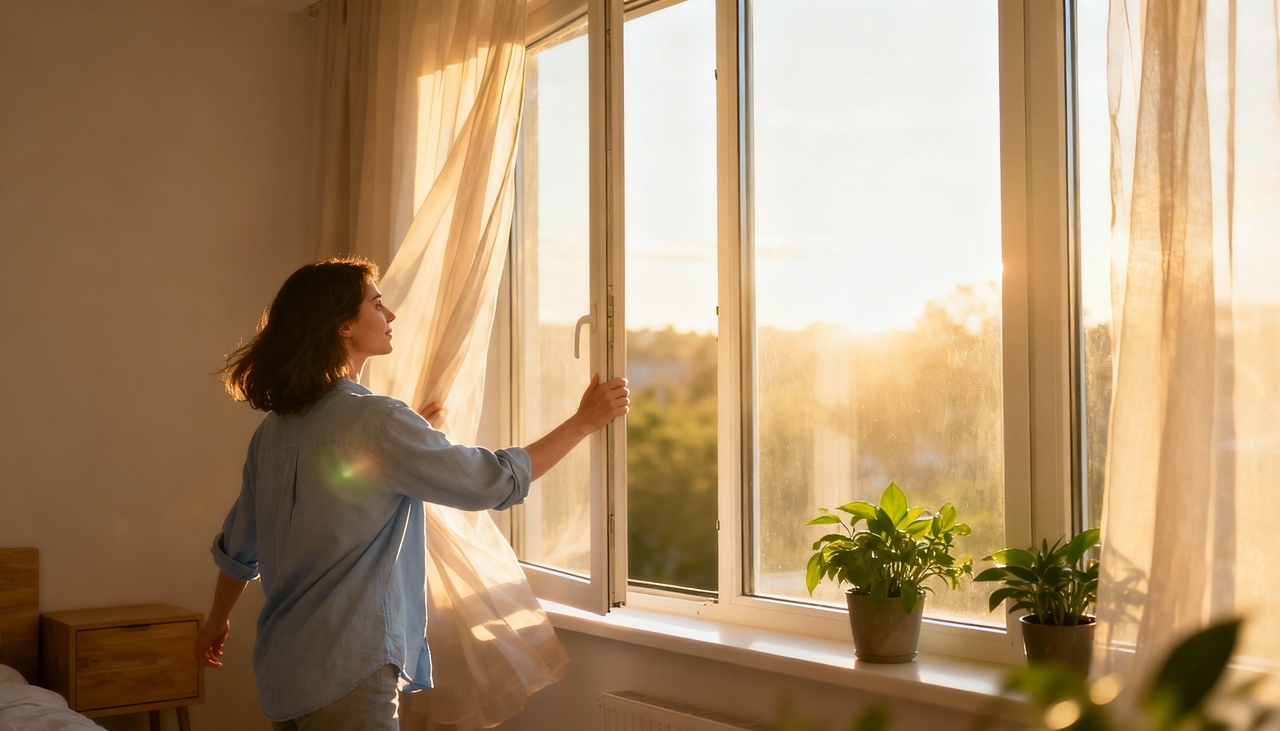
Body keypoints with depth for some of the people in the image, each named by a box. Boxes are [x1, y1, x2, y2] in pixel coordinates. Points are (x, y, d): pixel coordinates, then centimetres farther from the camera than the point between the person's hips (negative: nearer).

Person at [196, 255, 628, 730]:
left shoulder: (273, 430, 6)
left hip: (281, 669, 9)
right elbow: (495, 482, -14)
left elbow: (237, 547, 16)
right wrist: (584, 421, -4)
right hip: (346, 675, -8)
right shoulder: (376, 421, -18)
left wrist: (218, 621, 34)